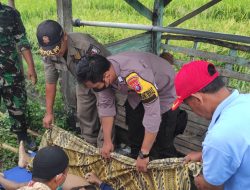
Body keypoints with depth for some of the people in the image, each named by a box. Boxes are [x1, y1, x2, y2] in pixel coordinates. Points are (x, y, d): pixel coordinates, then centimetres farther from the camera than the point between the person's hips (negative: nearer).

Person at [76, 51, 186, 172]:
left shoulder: (135, 75, -44)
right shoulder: (101, 72, -21)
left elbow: (153, 114, -40)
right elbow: (105, 105, -11)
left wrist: (144, 154, -33)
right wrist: (107, 142, -8)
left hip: (164, 92, -6)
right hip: (138, 94, 7)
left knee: (163, 145, -8)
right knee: (134, 138, 14)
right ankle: (137, 167, 35)